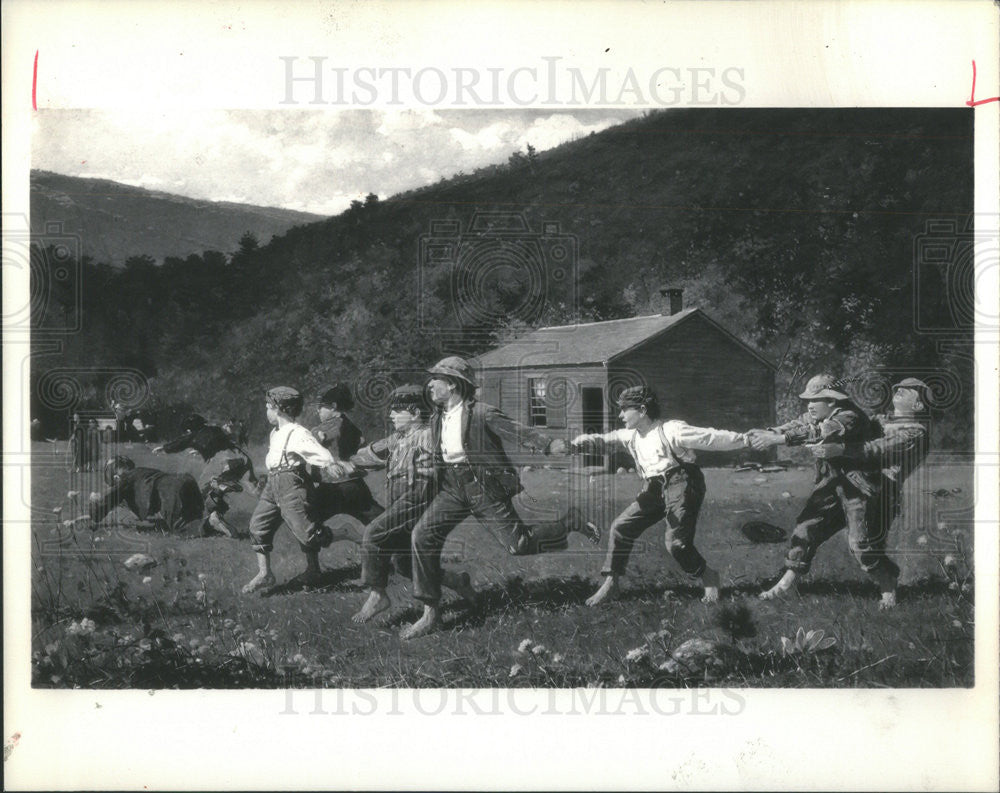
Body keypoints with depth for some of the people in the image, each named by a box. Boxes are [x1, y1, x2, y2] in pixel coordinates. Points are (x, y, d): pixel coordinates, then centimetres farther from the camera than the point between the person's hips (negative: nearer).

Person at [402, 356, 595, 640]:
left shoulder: (481, 413, -12)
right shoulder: (436, 419, 9)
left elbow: (518, 432, -17)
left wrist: (549, 444, -30)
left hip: (484, 487, -6)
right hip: (452, 489, 6)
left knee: (518, 545, -8)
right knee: (422, 537, -10)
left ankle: (570, 522, 20)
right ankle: (430, 612, -2)